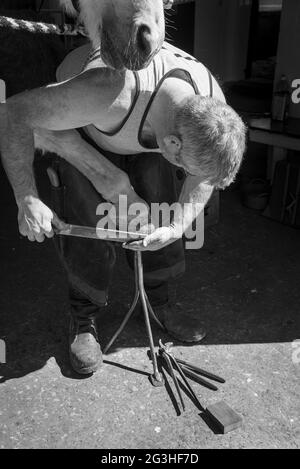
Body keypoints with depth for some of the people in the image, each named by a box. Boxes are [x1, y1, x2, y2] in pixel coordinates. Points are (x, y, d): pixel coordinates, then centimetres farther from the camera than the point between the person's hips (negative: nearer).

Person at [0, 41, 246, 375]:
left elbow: (203, 178, -11)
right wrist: (28, 200, -39)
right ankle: (83, 319, 9)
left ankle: (159, 300, 18)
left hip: (145, 130, 4)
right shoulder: (111, 95, -47)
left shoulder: (211, 108, -29)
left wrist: (177, 228, -26)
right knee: (86, 223, -12)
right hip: (81, 130, -3)